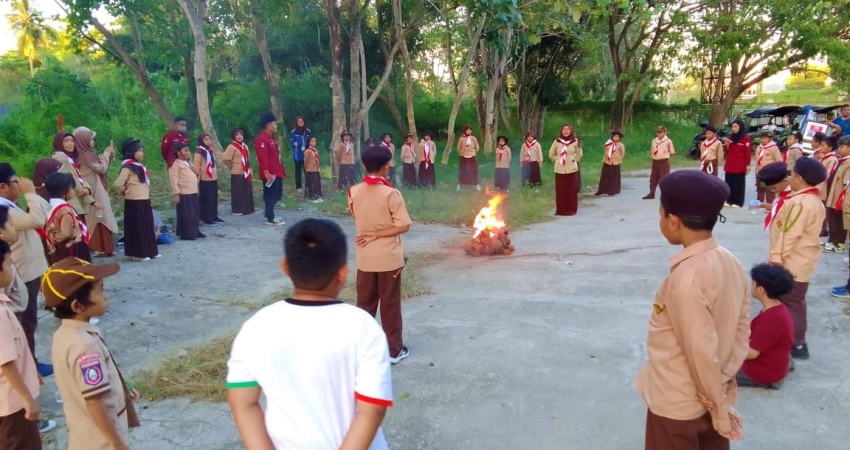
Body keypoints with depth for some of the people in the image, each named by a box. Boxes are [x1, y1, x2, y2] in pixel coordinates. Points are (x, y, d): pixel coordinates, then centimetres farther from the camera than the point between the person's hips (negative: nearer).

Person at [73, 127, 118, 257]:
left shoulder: (88, 154, 11)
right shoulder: (85, 156, -17)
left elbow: (101, 166, 17)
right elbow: (101, 168, -15)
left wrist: (109, 154, 9)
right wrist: (106, 153, -5)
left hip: (96, 190, 9)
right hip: (94, 192, -9)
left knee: (96, 218, 12)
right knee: (98, 218, -6)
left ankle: (98, 246, 16)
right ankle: (99, 247, -3)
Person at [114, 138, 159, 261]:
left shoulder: (139, 166, 13)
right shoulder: (128, 167, -15)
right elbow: (118, 184, -22)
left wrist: (147, 195, 12)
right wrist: (125, 193, -5)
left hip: (144, 201, 9)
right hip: (135, 202, -9)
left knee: (147, 227, 13)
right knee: (137, 228, -3)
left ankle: (149, 251, 22)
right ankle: (138, 253, 4)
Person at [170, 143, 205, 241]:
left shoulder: (188, 163, 18)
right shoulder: (176, 164, -9)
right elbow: (174, 180, -15)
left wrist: (196, 171, 5)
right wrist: (176, 194, -21)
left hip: (193, 193, 9)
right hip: (184, 194, -9)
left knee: (195, 214, 13)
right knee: (186, 215, -4)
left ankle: (195, 232, 23)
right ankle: (186, 234, 1)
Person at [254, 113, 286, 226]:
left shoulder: (271, 138, 17)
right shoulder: (261, 139, -16)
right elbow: (262, 158, -22)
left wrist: (281, 170, 23)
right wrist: (266, 173, -27)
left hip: (276, 172, 10)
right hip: (270, 174, -10)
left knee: (276, 195, 16)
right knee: (270, 196, -3)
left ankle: (269, 215, 26)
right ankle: (270, 219, 4)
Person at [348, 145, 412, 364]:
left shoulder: (354, 192, -3)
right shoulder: (391, 193, -16)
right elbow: (404, 226, -17)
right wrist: (377, 235, -13)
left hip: (365, 257, 4)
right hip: (388, 258, -4)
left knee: (365, 303, 16)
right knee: (390, 305, 7)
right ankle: (394, 350, 17)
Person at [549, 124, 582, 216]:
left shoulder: (575, 141, 0)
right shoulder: (556, 142, 2)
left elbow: (579, 154, 14)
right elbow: (551, 155, 14)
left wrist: (573, 160, 7)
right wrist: (558, 160, 8)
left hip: (571, 169, -1)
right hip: (559, 170, 1)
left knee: (571, 190, 1)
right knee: (560, 190, 0)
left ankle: (571, 210, 9)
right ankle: (560, 210, 7)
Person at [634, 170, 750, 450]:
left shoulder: (686, 278, -29)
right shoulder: (730, 263, -5)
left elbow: (702, 352, -24)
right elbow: (742, 328, 1)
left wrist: (717, 406, -11)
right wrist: (724, 380, 2)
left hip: (678, 404, -7)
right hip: (714, 393, 7)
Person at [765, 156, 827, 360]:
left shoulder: (799, 203, -24)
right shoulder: (814, 200, 9)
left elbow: (788, 235, -25)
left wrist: (775, 258, -22)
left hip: (791, 263, -10)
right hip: (802, 261, 10)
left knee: (789, 303, 0)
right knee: (795, 302, 18)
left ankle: (795, 345, 8)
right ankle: (796, 342, 29)